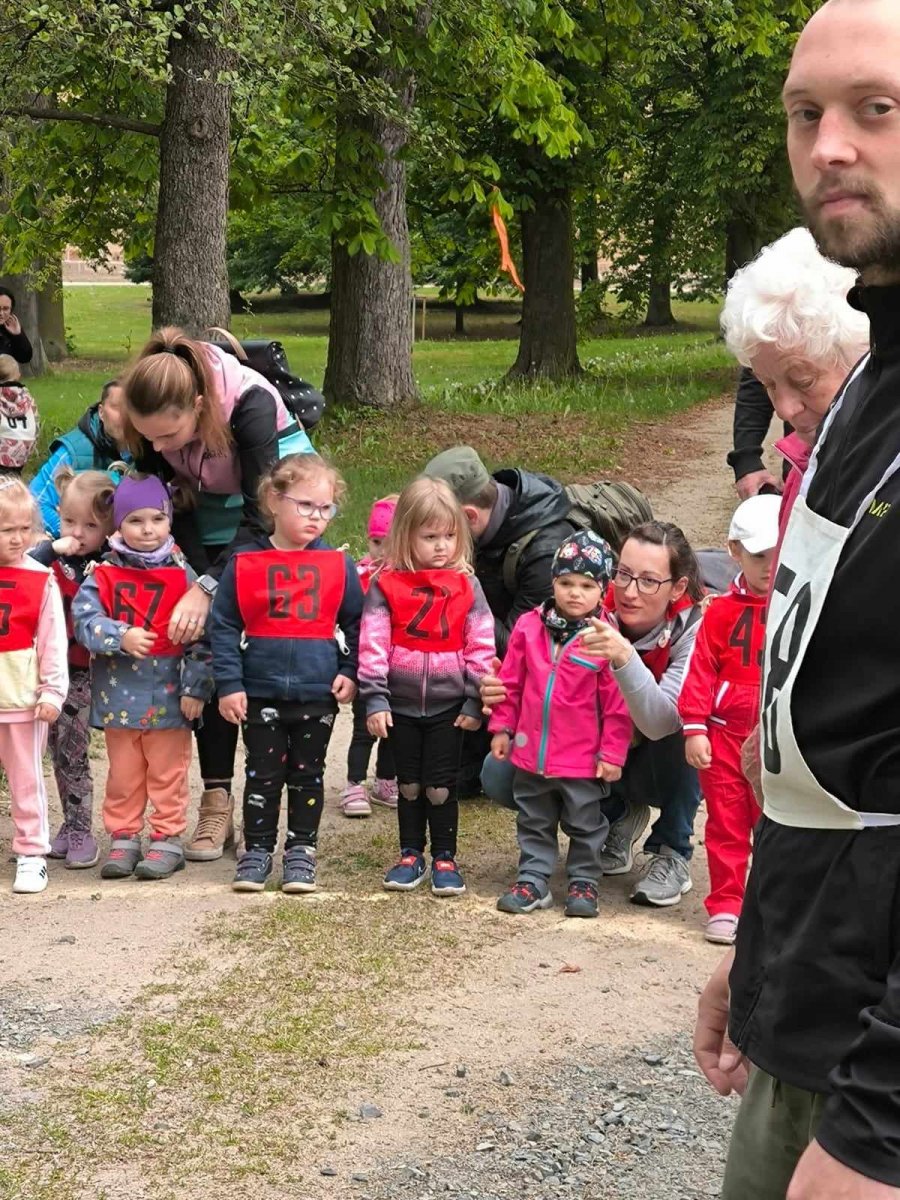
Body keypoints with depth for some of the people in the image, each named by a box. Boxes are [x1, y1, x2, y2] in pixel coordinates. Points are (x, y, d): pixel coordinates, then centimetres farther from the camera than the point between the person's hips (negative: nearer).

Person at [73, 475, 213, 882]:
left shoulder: (183, 574, -4)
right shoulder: (104, 574, -1)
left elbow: (201, 635, -5)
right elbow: (84, 619, -11)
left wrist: (195, 687, -9)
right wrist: (121, 637, -26)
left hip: (168, 695, -2)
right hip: (118, 694, 2)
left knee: (167, 772, 7)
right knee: (122, 773, 13)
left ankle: (168, 840, 15)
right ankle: (123, 838, 22)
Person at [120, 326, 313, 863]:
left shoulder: (249, 401, -36)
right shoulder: (148, 417, -23)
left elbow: (261, 516, -32)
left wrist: (207, 588, -36)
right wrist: (196, 573, -18)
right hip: (210, 507, 4)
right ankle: (217, 799, 0)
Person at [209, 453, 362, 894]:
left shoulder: (339, 565, 0)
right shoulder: (244, 564, -4)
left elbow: (358, 624, 8)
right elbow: (223, 627, -2)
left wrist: (350, 673, -1)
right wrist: (229, 683, -7)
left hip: (318, 693, 1)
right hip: (260, 694, -1)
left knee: (307, 775, 10)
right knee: (263, 774, 8)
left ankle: (301, 852, 20)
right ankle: (257, 850, 19)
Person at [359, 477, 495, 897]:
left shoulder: (467, 586, -3)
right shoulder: (385, 586, -6)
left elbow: (481, 646, -2)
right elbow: (373, 644, -8)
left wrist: (475, 701, -6)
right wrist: (375, 699, -12)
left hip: (448, 705, -1)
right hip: (401, 704, 1)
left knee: (441, 786, 4)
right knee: (408, 784, 13)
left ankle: (445, 858, 17)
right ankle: (410, 855, 25)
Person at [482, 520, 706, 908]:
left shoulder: (692, 632, -25)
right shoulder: (594, 615, -19)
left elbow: (660, 722, -39)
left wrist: (625, 658, -55)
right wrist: (500, 694, -35)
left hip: (668, 772, -3)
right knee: (500, 775, -19)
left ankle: (672, 854, -13)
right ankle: (618, 817, 6)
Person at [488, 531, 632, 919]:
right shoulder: (529, 627, -3)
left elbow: (617, 703, -10)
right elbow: (511, 682, 6)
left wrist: (612, 753, -9)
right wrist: (502, 727, 7)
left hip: (583, 759, -3)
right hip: (530, 752, 4)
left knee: (585, 825, 12)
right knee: (533, 824, 16)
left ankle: (584, 883, 26)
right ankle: (533, 880, 27)